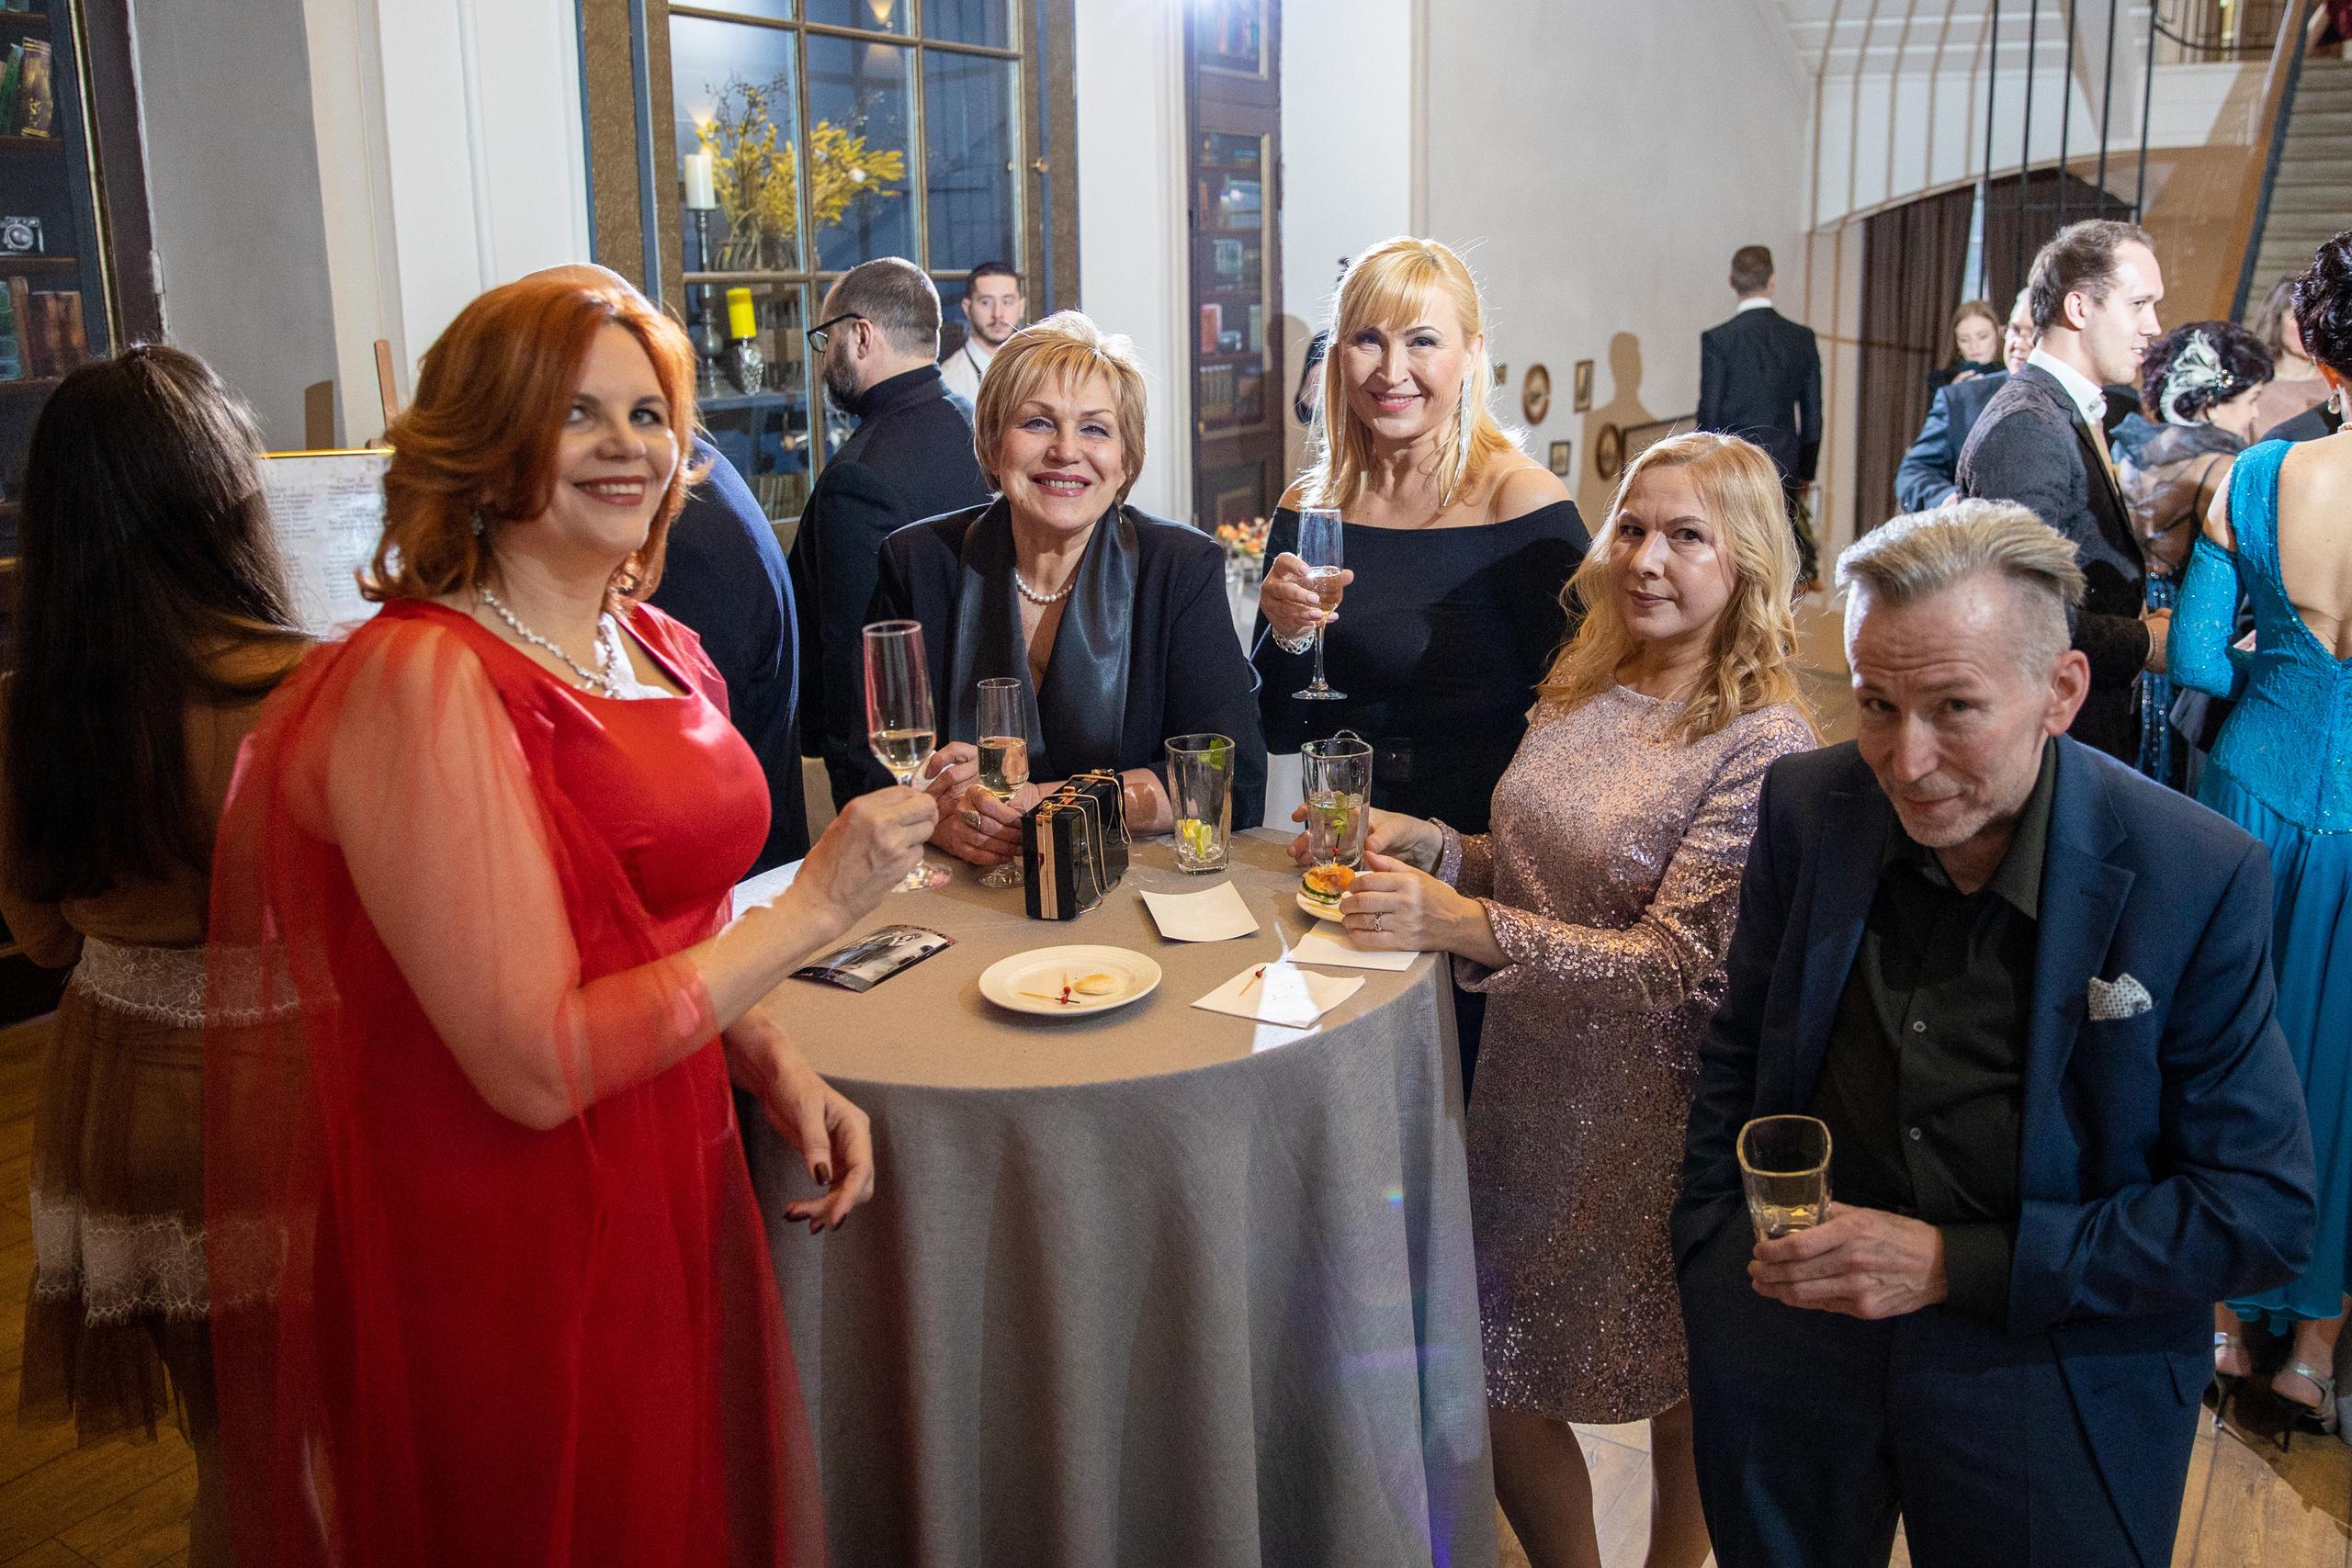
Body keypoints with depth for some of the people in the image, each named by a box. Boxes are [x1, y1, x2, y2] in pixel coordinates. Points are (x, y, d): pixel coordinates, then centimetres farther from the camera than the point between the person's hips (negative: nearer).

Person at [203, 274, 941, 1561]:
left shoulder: (660, 652, 6)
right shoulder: (421, 681, -20)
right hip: (505, 1253, -8)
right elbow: (537, 1067, -24)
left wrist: (779, 1068, 1)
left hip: (672, 1200, 8)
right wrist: (817, 904, -19)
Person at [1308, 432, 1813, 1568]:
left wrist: (1461, 926, -31)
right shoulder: (1585, 691, 4)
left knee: (1681, 1402, 17)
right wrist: (1429, 845, -5)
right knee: (1499, 1387, 16)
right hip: (1529, 1087, 6)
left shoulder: (1764, 743, -18)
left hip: (1652, 1119, -6)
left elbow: (1678, 965, -23)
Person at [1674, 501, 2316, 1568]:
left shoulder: (2197, 879, -17)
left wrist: (1956, 1265, -19)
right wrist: (1711, 1258, -1)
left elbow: (2263, 1211, -14)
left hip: (2058, 1384, -2)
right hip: (1790, 1340, 3)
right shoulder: (1807, 807, -8)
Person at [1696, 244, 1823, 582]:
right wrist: (1805, 474, 19)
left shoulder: (1717, 339, -7)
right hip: (1783, 473, 3)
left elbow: (1709, 417, -6)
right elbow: (1813, 417, 9)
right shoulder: (1802, 338, 4)